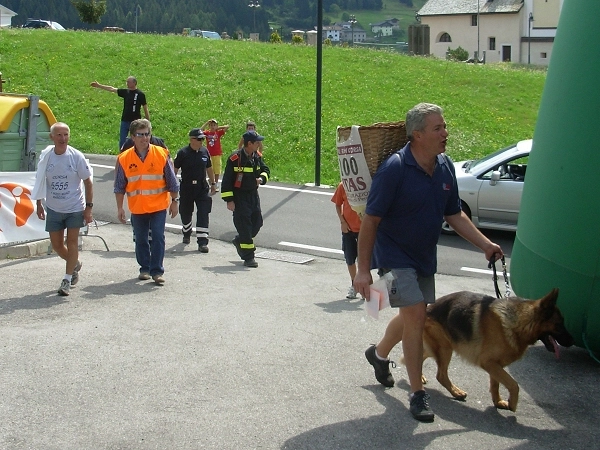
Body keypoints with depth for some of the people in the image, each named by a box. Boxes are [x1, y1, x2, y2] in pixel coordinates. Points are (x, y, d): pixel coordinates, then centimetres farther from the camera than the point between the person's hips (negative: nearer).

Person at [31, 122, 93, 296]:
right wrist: (39, 204, 9)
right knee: (56, 244, 9)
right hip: (53, 209, 3)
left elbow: (87, 182, -5)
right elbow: (40, 182, 9)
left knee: (72, 241, -4)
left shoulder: (76, 156, -11)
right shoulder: (45, 156, -4)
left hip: (75, 208, -3)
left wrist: (88, 207, -8)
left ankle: (67, 279, 4)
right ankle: (75, 264, 36)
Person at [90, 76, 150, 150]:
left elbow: (145, 109, -5)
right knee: (122, 144, 6)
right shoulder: (125, 92, 6)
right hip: (124, 121, 5)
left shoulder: (140, 94, -7)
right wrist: (99, 85, 14)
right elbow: (112, 89, 13)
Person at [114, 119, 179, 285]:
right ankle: (144, 269, 25)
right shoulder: (124, 158, -2)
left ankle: (157, 271, 2)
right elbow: (119, 186, 5)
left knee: (158, 238, -5)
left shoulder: (161, 154, -4)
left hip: (159, 206, -2)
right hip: (137, 208, 2)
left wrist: (174, 201, 4)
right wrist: (120, 208, 3)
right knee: (140, 240, 11)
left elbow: (172, 181, 3)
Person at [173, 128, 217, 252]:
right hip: (186, 188, -2)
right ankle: (186, 234, 41)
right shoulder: (183, 153, -8)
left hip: (202, 187, 2)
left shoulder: (204, 151, 2)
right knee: (185, 213, 14)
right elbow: (174, 169, -2)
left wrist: (213, 183, 18)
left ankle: (202, 242, -8)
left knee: (203, 214, -8)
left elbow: (209, 168, 15)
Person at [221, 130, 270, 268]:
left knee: (257, 223, 11)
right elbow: (227, 180, -12)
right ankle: (248, 258, -1)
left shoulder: (257, 156, 4)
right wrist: (229, 200, -14)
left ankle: (239, 241, 37)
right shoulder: (235, 158, -15)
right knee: (244, 225, -6)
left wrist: (262, 178, -7)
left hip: (253, 195, 7)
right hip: (239, 196, -7)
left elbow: (265, 170, 18)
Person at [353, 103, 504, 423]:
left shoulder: (445, 167, -3)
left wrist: (485, 244, 0)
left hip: (424, 257, 7)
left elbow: (454, 214, 8)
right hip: (395, 255, -7)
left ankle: (379, 354, 48)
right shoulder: (395, 169, -23)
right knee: (416, 314, -15)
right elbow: (370, 220, -20)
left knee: (411, 316, 20)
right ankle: (417, 394, -4)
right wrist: (363, 269, -20)